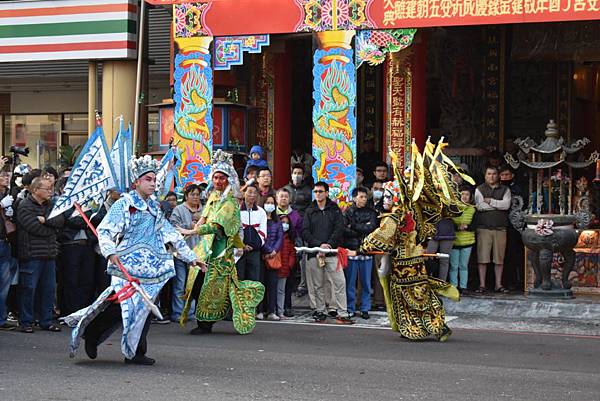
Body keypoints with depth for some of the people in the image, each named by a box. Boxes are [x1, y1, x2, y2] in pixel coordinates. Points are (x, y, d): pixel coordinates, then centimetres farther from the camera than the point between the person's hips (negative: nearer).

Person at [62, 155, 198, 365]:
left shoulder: (154, 207, 19)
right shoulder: (124, 204, -4)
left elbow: (171, 233, 25)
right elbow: (104, 231, -11)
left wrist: (190, 256, 25)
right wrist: (110, 252, -28)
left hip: (150, 268, 7)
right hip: (128, 268, -7)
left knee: (143, 307, 2)